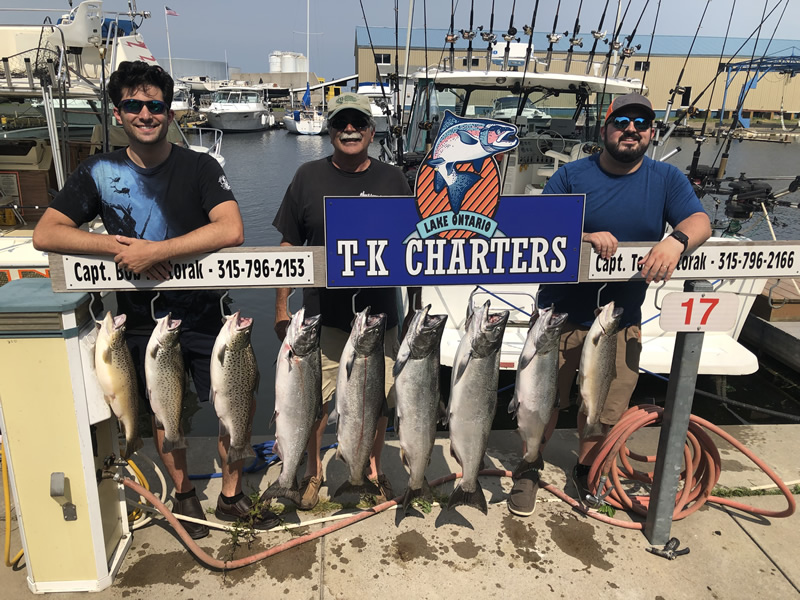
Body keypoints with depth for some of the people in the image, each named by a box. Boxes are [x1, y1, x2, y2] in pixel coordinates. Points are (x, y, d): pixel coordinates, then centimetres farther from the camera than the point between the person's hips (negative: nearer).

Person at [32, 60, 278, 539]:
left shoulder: (200, 167, -6)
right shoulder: (100, 172, 0)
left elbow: (231, 230, -22)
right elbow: (45, 234, -5)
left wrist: (153, 251, -26)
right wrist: (116, 245, -20)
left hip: (204, 312, -1)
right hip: (143, 318, 2)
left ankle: (232, 495, 23)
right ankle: (183, 495, 36)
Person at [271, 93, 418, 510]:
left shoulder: (392, 180, 4)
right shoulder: (309, 177, 2)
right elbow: (288, 247, 4)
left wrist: (416, 308, 7)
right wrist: (281, 308, 2)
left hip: (379, 315, 1)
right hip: (321, 316, 0)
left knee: (377, 400, 11)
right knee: (314, 400, 8)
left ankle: (373, 468, 34)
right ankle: (313, 472, 32)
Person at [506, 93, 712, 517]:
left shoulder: (667, 179, 3)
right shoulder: (572, 175, -3)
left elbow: (700, 222, -8)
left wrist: (676, 240, -31)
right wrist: (584, 238, -29)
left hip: (620, 321, 2)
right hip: (560, 313, -2)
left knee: (605, 407, 12)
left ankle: (585, 470, 39)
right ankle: (529, 469, 30)